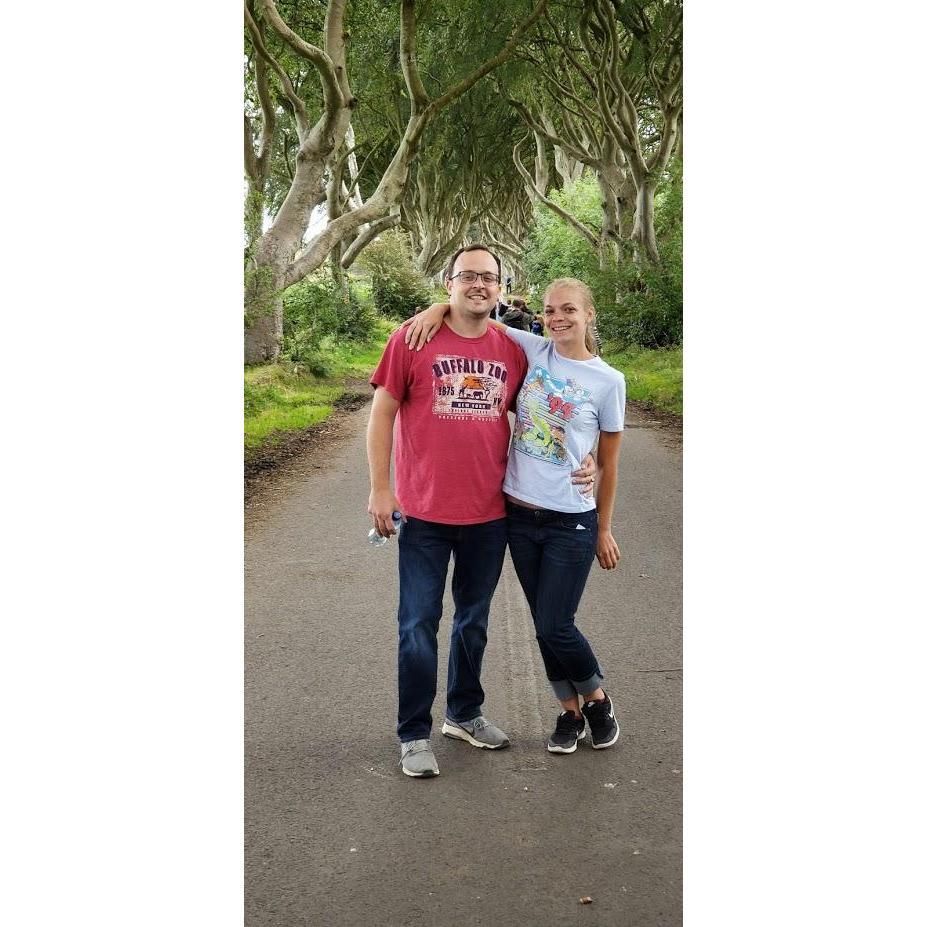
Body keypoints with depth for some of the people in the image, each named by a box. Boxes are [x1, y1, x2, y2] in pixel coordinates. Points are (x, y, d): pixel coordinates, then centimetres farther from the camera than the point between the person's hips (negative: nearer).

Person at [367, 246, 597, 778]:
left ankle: (465, 714, 36)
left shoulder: (512, 350, 4)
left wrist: (581, 461, 2)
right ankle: (415, 735, 16)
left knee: (475, 620, 18)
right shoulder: (413, 338, -7)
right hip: (425, 513, -4)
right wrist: (380, 488, -7)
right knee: (420, 625, 3)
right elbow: (383, 412, -3)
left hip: (489, 514, 4)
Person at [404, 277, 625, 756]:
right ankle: (569, 712, 30)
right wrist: (438, 308, -12)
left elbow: (607, 462, 1)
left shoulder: (608, 381, -6)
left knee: (555, 626, -2)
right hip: (520, 514, 4)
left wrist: (604, 529, 6)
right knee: (545, 625, 12)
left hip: (571, 522, -3)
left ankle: (597, 698, 26)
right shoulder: (533, 350, 0)